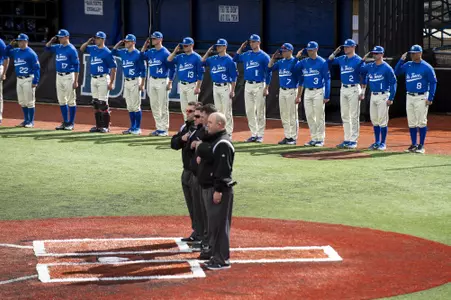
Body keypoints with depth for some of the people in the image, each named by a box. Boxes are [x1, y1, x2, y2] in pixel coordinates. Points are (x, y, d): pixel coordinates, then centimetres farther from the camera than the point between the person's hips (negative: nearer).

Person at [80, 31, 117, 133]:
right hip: (93, 79, 7)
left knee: (103, 103, -8)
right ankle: (98, 125, 14)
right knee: (95, 103, 9)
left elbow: (113, 68, -10)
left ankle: (106, 126, -2)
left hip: (103, 79, -7)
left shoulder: (107, 52, -10)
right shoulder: (93, 49, 11)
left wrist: (111, 83, -14)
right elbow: (82, 49, 28)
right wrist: (89, 41, 10)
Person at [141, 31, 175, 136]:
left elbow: (172, 68, -9)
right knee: (154, 106, 10)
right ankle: (158, 127, 17)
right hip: (152, 80, 7)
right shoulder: (150, 52, 10)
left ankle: (164, 129, 1)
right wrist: (145, 45, 6)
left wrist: (170, 83, -14)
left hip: (162, 81, -7)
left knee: (163, 106, -3)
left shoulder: (165, 53, -10)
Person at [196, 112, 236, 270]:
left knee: (218, 224, -9)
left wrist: (218, 190, -24)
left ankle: (222, 260, -6)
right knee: (213, 224, 14)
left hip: (219, 189, -11)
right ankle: (216, 256, 21)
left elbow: (223, 169, -22)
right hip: (209, 188, 11)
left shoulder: (223, 144, -16)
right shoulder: (212, 140, 16)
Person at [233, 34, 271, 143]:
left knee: (260, 111, -3)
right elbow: (235, 59, 21)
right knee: (249, 111, 6)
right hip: (248, 85, 6)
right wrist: (241, 47, 11)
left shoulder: (264, 56, -5)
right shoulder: (246, 55, 11)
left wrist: (266, 88, -10)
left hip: (259, 85, -6)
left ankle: (260, 135, 3)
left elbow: (268, 73, -5)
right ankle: (253, 134, 12)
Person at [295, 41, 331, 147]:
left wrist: (326, 96, -12)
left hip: (318, 92, -6)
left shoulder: (322, 62, -7)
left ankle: (320, 139, 4)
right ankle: (313, 138, 15)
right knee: (309, 116, 7)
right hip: (307, 92, 6)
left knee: (319, 116, -2)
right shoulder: (303, 62, 9)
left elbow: (327, 79, -8)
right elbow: (301, 79, 14)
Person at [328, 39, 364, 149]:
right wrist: (335, 52, 2)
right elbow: (329, 62, 18)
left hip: (354, 89, -7)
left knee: (354, 116, -4)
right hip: (343, 89, 7)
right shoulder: (342, 59, 11)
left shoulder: (358, 60, -8)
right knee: (344, 116, 9)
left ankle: (353, 141, 0)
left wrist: (362, 93, -13)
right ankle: (347, 140, 16)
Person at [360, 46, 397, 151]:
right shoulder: (370, 66, 9)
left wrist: (391, 98, -14)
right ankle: (377, 142, 19)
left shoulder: (387, 68, -9)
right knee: (374, 120, 10)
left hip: (383, 96, -7)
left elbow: (393, 83, -9)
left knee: (382, 120, -5)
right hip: (373, 96, 7)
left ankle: (383, 143, 2)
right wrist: (363, 60, 7)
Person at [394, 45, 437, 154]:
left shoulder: (426, 67, -7)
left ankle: (421, 146, 1)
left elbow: (433, 82, -6)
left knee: (421, 122, -4)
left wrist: (430, 98, -12)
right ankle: (414, 145, 15)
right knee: (411, 123, 8)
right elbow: (396, 72, 10)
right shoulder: (408, 65, 10)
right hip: (409, 97, 6)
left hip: (421, 98, -6)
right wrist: (401, 60, -1)